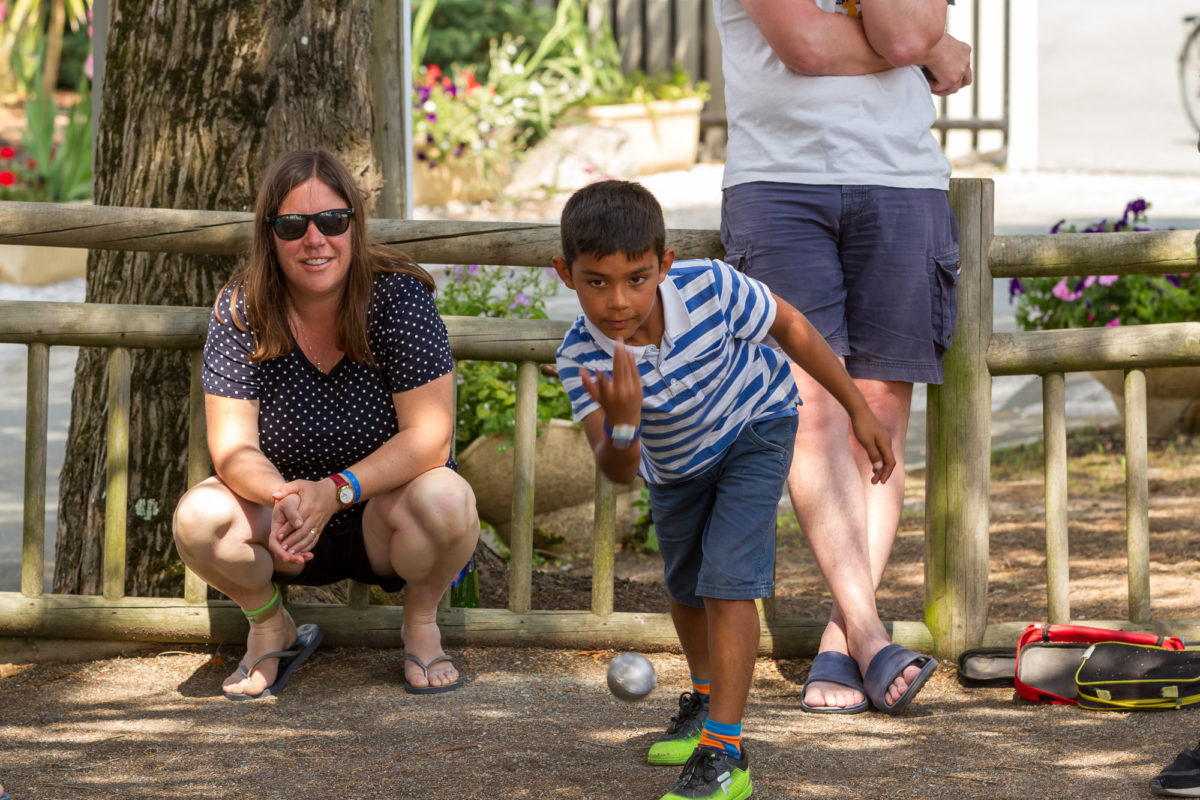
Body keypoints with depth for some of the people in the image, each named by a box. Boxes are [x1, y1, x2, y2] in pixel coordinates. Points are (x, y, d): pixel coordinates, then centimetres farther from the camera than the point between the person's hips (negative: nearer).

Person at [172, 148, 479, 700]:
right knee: (199, 517, -28)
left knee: (444, 500, -35)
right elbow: (231, 446, -14)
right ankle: (270, 629, 4)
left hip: (383, 515, -2)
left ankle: (421, 624, -2)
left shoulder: (399, 298, -16)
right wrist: (282, 497, -37)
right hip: (286, 531, 2)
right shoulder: (241, 311, -11)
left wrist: (335, 491, -35)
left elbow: (429, 439, -21)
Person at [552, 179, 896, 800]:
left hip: (754, 428, -3)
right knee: (684, 586, 24)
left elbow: (790, 327, -17)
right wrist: (621, 427, -64)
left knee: (727, 581, -19)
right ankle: (706, 700, 52)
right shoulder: (582, 359, -35)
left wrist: (859, 410, -8)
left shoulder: (710, 288, -37)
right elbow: (619, 472, -40)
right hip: (675, 461, 4)